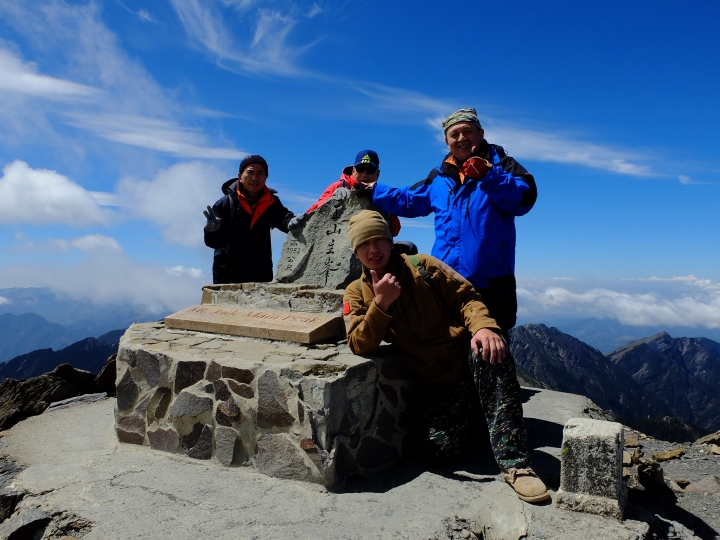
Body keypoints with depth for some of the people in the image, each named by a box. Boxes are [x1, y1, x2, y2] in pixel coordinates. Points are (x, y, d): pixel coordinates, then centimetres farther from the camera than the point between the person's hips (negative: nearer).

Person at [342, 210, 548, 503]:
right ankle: (464, 416, 20)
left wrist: (484, 327, -24)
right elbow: (360, 346, -9)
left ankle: (514, 464, -27)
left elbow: (466, 297, -2)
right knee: (440, 451, -17)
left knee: (489, 352, -35)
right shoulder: (356, 293, 4)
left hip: (465, 358, -1)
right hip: (433, 383, 1)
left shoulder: (422, 266, 1)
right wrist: (381, 303, -24)